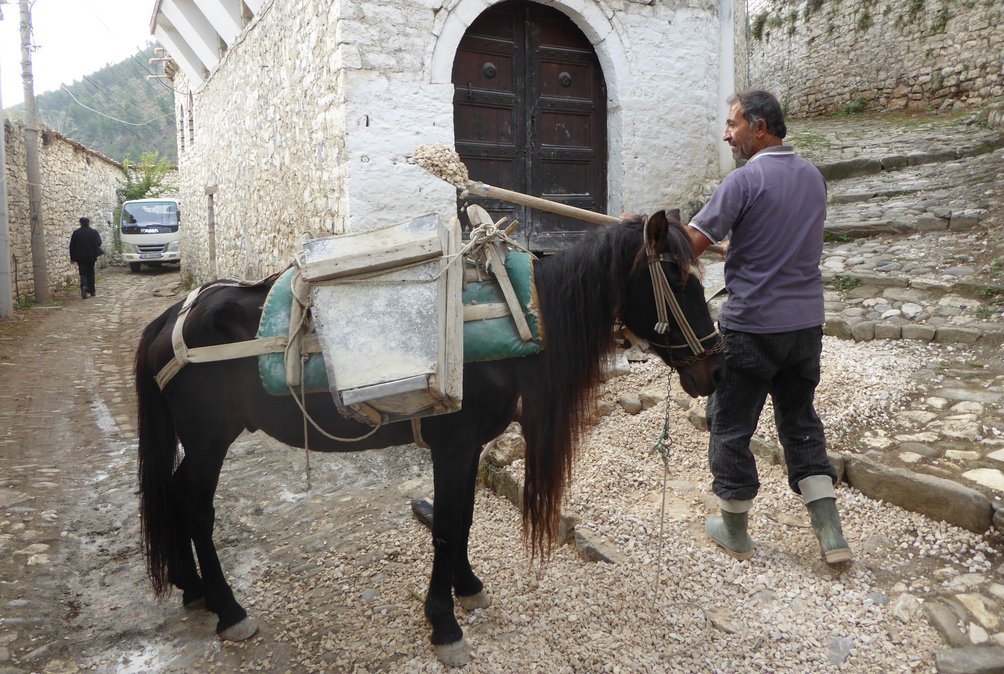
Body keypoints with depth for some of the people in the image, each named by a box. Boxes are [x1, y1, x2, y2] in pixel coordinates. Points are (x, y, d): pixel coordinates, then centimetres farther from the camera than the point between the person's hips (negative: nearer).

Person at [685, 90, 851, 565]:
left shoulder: (744, 180, -14)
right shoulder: (813, 177, 9)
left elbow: (689, 246, -16)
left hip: (752, 328, -7)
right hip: (806, 324, 7)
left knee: (731, 426, 8)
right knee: (800, 420, 18)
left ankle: (735, 532, 22)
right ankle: (830, 534, 15)